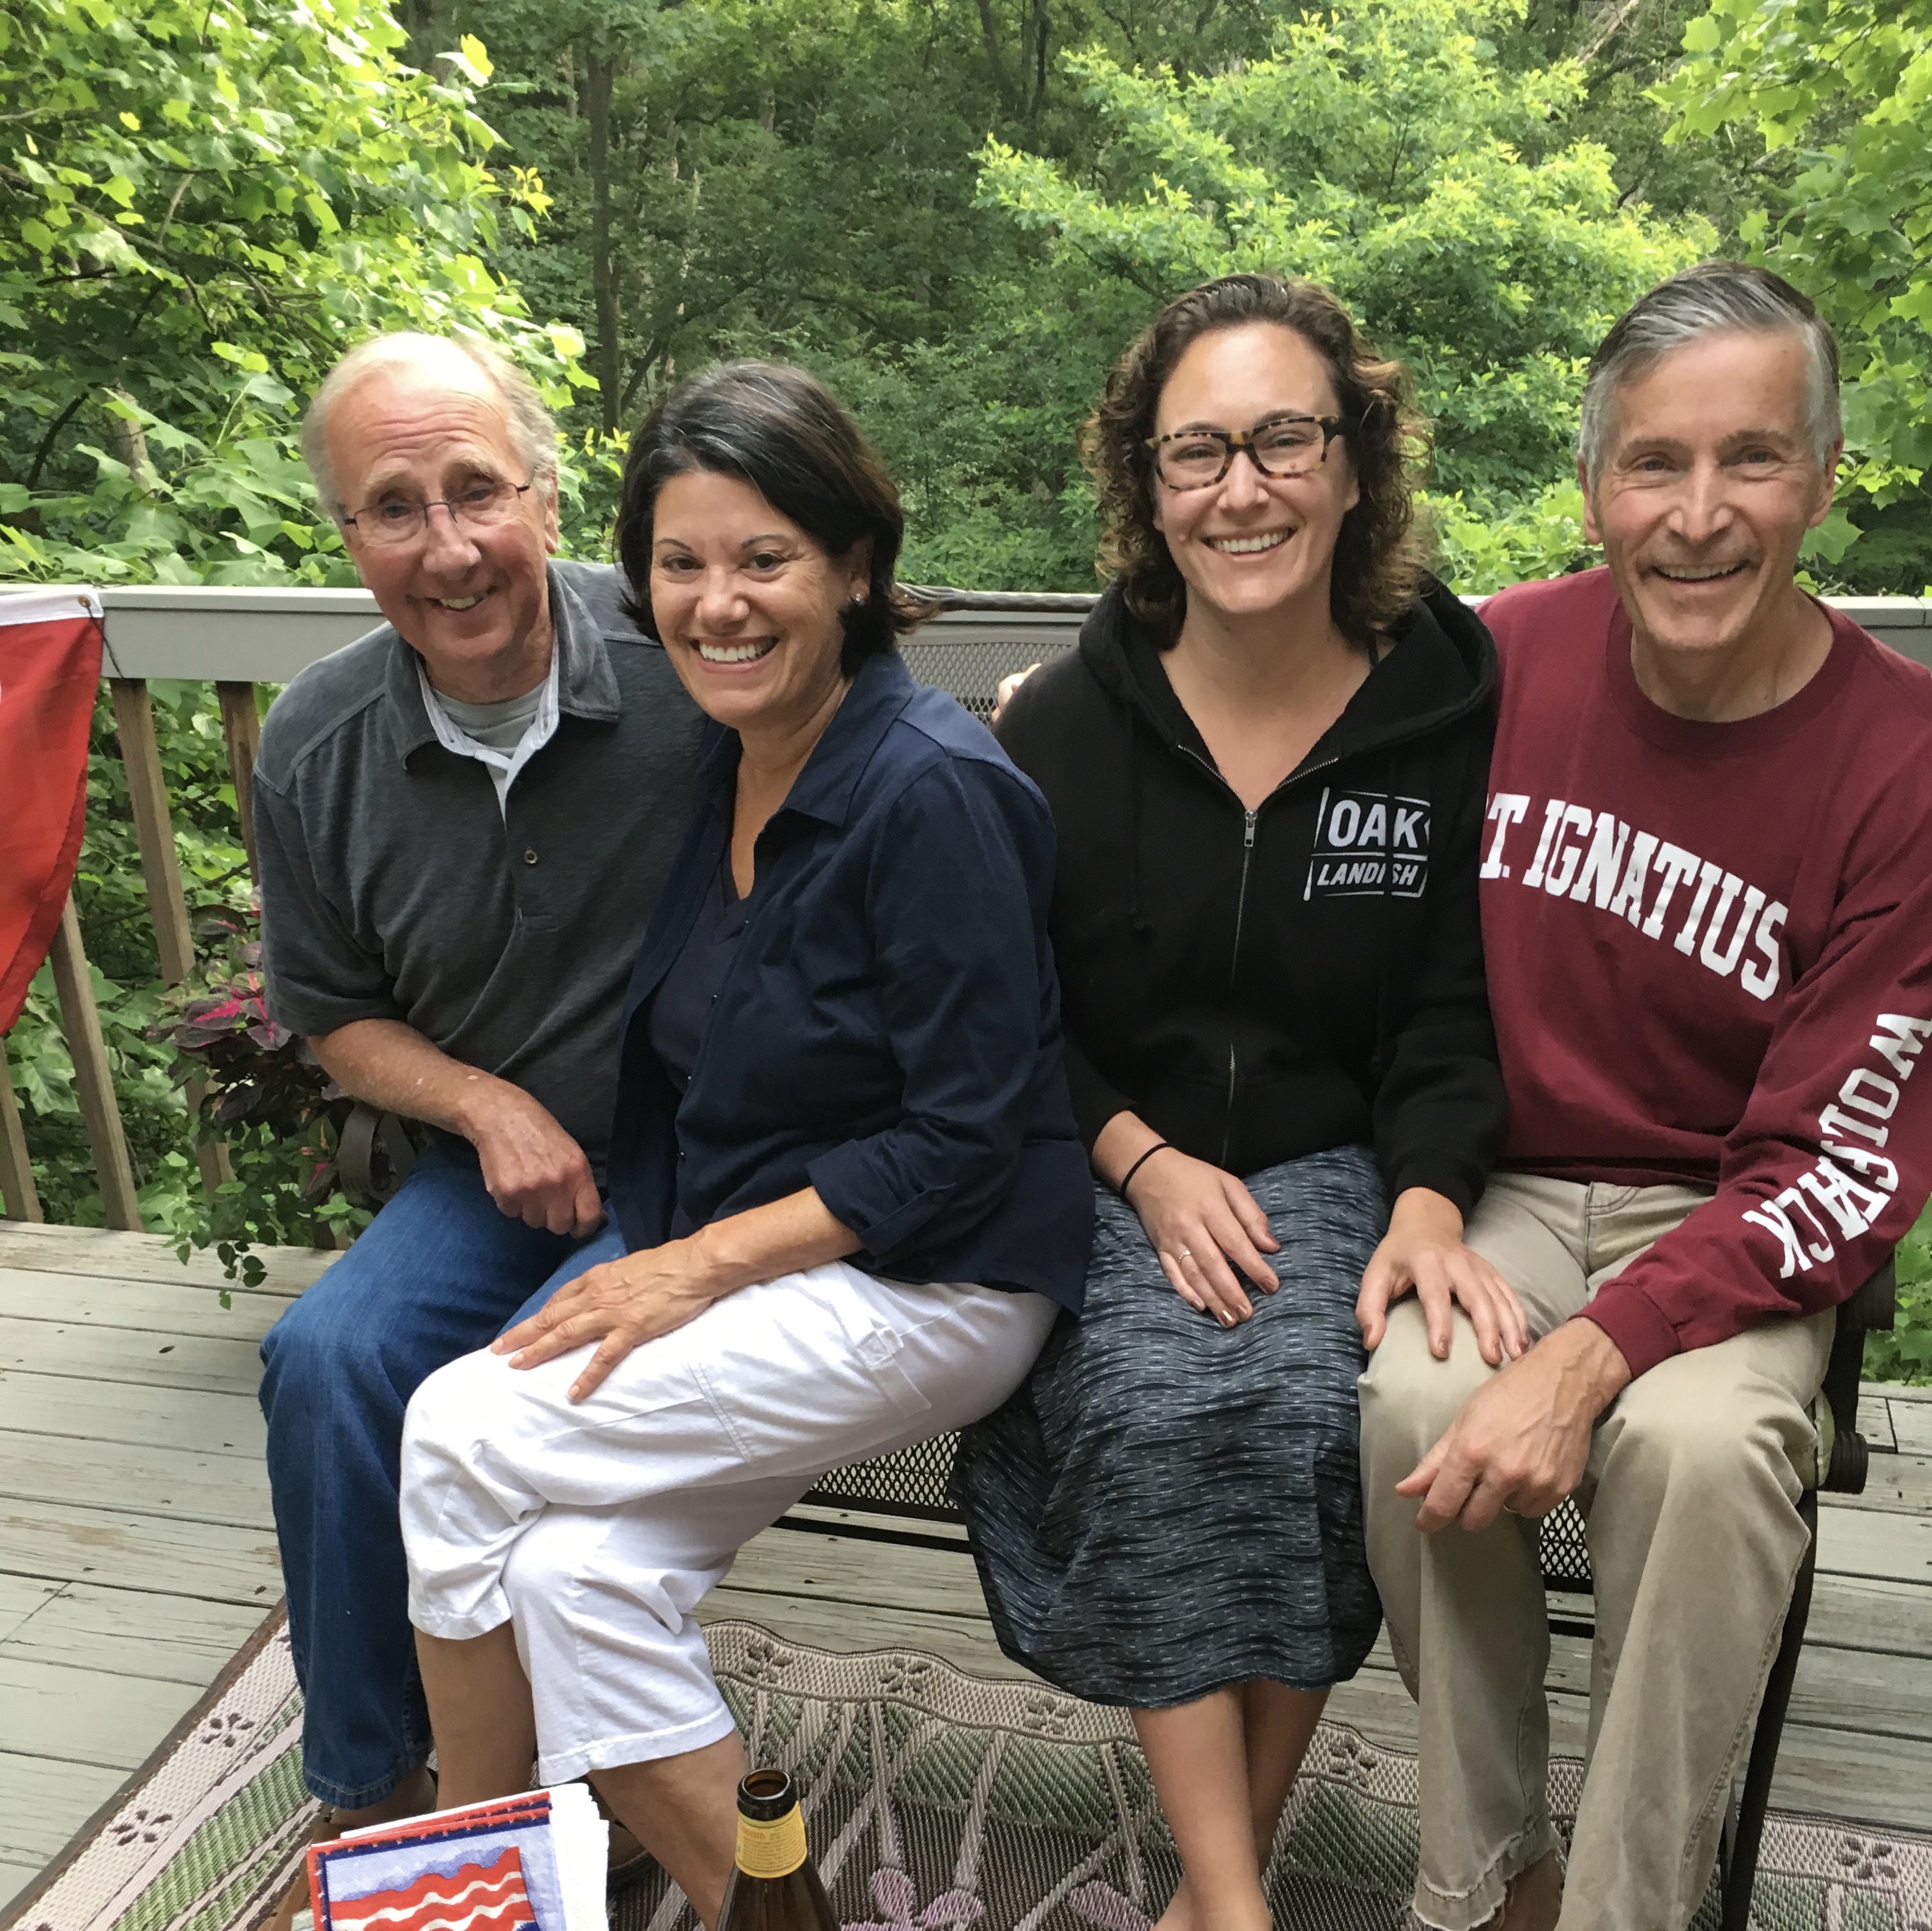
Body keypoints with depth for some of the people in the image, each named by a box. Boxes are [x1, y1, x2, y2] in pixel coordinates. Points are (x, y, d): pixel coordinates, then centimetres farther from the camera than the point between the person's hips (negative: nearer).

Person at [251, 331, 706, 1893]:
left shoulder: (691, 670, -19)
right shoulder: (315, 750, -3)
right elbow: (338, 1016, 10)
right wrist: (486, 1104, -10)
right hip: (500, 1166, 5)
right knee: (329, 1356, -17)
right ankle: (369, 1788, 8)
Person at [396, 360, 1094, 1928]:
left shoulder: (930, 786, -17)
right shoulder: (724, 766, 7)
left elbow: (966, 1135, -18)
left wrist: (705, 1261, -16)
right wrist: (646, 1256, 1)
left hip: (926, 1285, -7)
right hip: (729, 1256, 7)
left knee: (463, 1436, -13)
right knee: (574, 1564, -15)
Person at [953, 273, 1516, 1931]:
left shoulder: (1454, 709, -1)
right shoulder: (1063, 725, -1)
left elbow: (1455, 1013, 2)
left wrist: (1427, 1203, -15)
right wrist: (1149, 1165, -11)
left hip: (1337, 1164, 0)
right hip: (1107, 1173, 1)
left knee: (1306, 1407, -28)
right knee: (1149, 1405, -28)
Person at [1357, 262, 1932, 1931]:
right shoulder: (1498, 660, -5)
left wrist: (1594, 1353, -25)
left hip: (1734, 1230, -1)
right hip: (1503, 1185, 2)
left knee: (1700, 1442, -31)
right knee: (1413, 1403, -27)